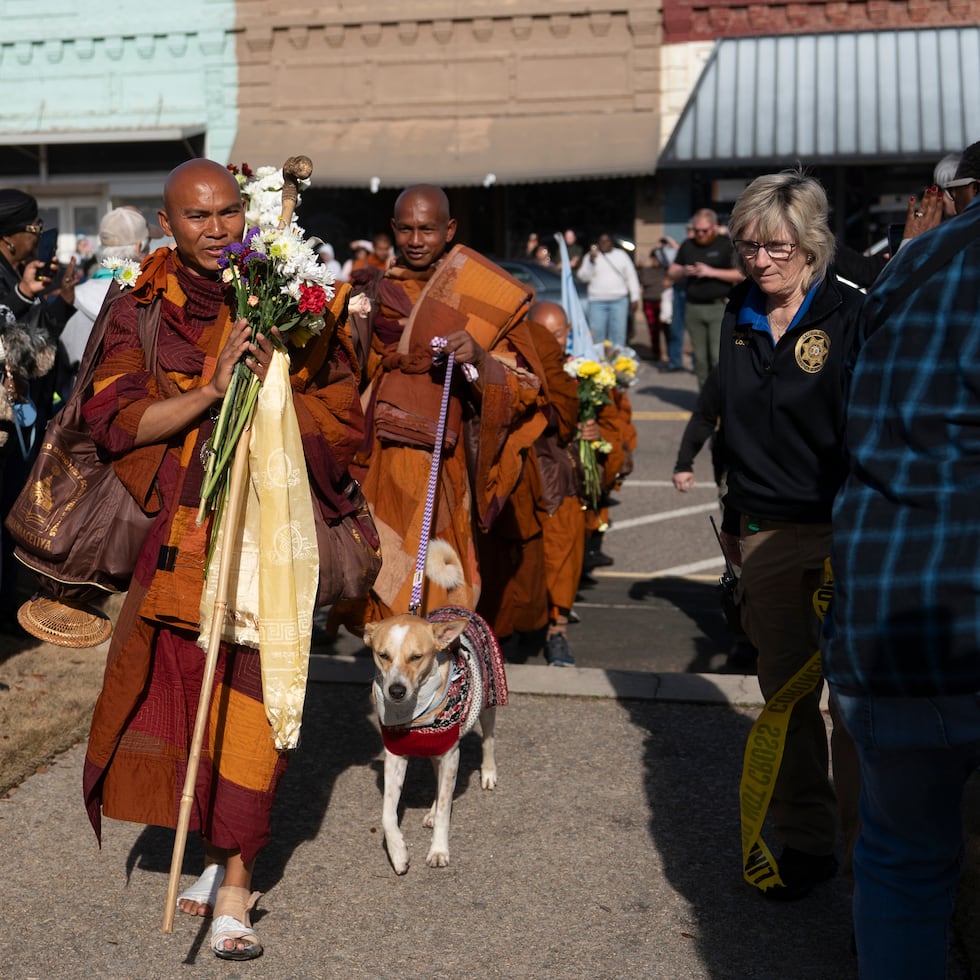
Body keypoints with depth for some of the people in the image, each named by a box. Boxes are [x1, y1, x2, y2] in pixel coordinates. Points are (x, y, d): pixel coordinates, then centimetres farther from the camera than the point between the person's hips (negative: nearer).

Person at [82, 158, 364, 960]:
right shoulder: (142, 313, 5)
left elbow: (345, 418, 5)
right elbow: (115, 421, -6)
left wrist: (276, 392, -13)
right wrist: (212, 390, -16)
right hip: (175, 533, 1)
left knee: (249, 698, -5)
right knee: (179, 683, 4)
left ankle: (234, 885, 1)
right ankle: (225, 855, 24)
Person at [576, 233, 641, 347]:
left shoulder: (621, 255, 11)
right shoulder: (590, 256, 9)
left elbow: (631, 277, 12)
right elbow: (583, 277, 0)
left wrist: (635, 298, 6)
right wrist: (591, 261, -14)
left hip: (619, 300, 1)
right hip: (597, 301, -1)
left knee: (618, 333, -4)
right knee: (597, 334, -7)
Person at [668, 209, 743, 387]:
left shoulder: (728, 244, 1)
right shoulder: (687, 246, 14)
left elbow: (741, 275, -7)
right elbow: (671, 274, 18)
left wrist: (712, 272, -14)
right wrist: (683, 272, -5)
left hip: (719, 307, -4)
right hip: (693, 308, 4)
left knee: (719, 356, -12)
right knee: (700, 357, 4)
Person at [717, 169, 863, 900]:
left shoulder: (852, 315, -8)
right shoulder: (739, 319, 8)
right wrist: (733, 517, 18)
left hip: (840, 534, -5)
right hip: (765, 533, 5)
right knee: (785, 690, 10)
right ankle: (806, 841, 21)